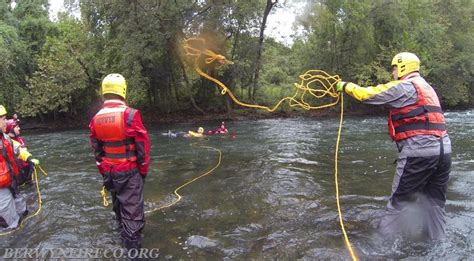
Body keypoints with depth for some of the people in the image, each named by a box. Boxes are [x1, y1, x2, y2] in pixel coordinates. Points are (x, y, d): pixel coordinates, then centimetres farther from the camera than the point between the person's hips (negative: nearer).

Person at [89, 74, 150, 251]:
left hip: (109, 172, 6)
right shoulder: (130, 114, -17)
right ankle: (132, 246, 3)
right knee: (132, 210, 0)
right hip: (129, 171, -6)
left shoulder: (96, 119, 0)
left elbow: (97, 150, 8)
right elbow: (142, 146, -14)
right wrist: (143, 170, -1)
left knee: (119, 205, 26)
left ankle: (124, 231, 48)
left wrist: (104, 173, 19)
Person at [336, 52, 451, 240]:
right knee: (435, 203, 15)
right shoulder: (425, 87, 23)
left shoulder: (404, 87, -5)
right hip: (443, 149, 8)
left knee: (399, 201, 2)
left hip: (419, 151, -8)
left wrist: (346, 86, 8)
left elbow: (368, 95, -6)